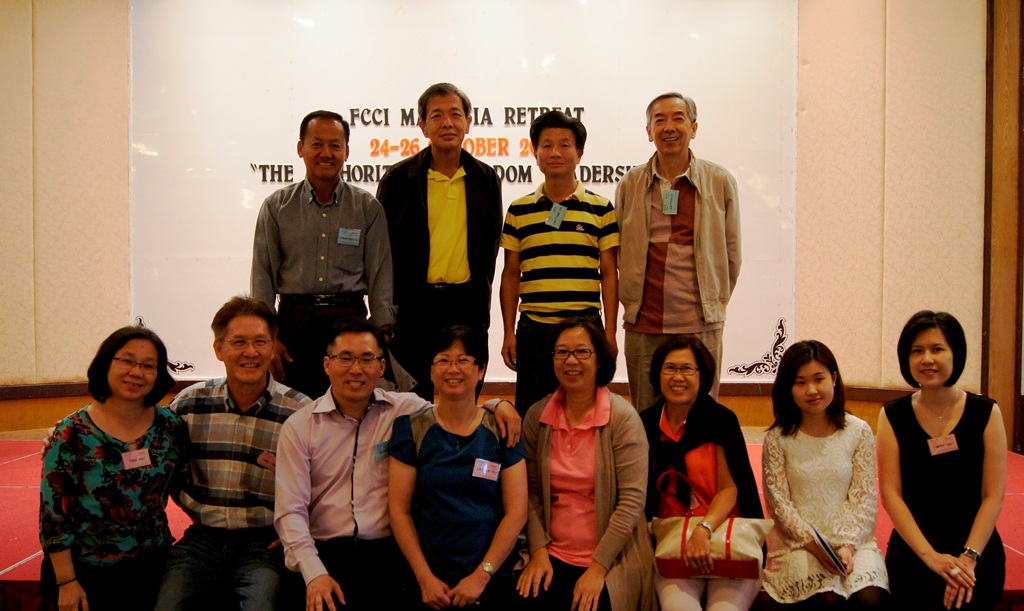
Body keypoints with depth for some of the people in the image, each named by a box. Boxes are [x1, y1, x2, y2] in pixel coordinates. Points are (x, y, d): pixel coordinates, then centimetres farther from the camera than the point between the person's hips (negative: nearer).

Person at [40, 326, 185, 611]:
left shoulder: (171, 427, -3)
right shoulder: (71, 435, -11)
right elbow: (53, 514, -9)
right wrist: (66, 582, -10)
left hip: (153, 566, 3)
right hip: (89, 574, -2)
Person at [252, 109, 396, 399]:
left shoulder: (368, 207, 6)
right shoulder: (277, 206, 7)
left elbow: (380, 273, 3)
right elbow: (262, 275, 5)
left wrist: (382, 332, -5)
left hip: (349, 318, 0)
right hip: (294, 318, 1)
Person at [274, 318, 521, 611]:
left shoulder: (406, 409, 7)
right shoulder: (299, 427, 5)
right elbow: (290, 509, -1)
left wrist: (499, 405, -1)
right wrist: (314, 573, -14)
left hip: (391, 551, 1)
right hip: (327, 552, 0)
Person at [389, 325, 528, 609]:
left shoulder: (502, 430, -1)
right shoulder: (411, 429, -1)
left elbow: (516, 512, -4)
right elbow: (399, 510, -4)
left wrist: (482, 575, -11)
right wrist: (425, 578, -10)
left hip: (493, 579, 0)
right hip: (429, 582, 0)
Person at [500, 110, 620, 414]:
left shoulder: (601, 209, 5)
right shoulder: (518, 211, 8)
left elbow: (609, 274, 5)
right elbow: (510, 274, 10)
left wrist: (610, 333, 1)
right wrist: (508, 332, 6)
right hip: (533, 329, 1)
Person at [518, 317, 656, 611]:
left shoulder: (623, 418, -9)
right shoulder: (537, 416, 2)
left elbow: (632, 499, -12)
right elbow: (531, 492, 3)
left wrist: (598, 568, -14)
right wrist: (539, 551, -8)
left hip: (611, 560, -2)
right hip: (553, 556, 3)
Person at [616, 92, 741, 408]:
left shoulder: (720, 181, 4)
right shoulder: (629, 184, 7)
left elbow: (731, 253, 10)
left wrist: (714, 304, 11)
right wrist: (630, 302, 12)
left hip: (700, 326, -1)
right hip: (642, 326, 1)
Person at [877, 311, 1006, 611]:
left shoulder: (985, 413, 2)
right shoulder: (893, 416, 2)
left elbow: (993, 496, -1)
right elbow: (890, 494, -2)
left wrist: (968, 557, -12)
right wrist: (930, 555, -12)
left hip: (976, 548, 0)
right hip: (913, 549, 0)